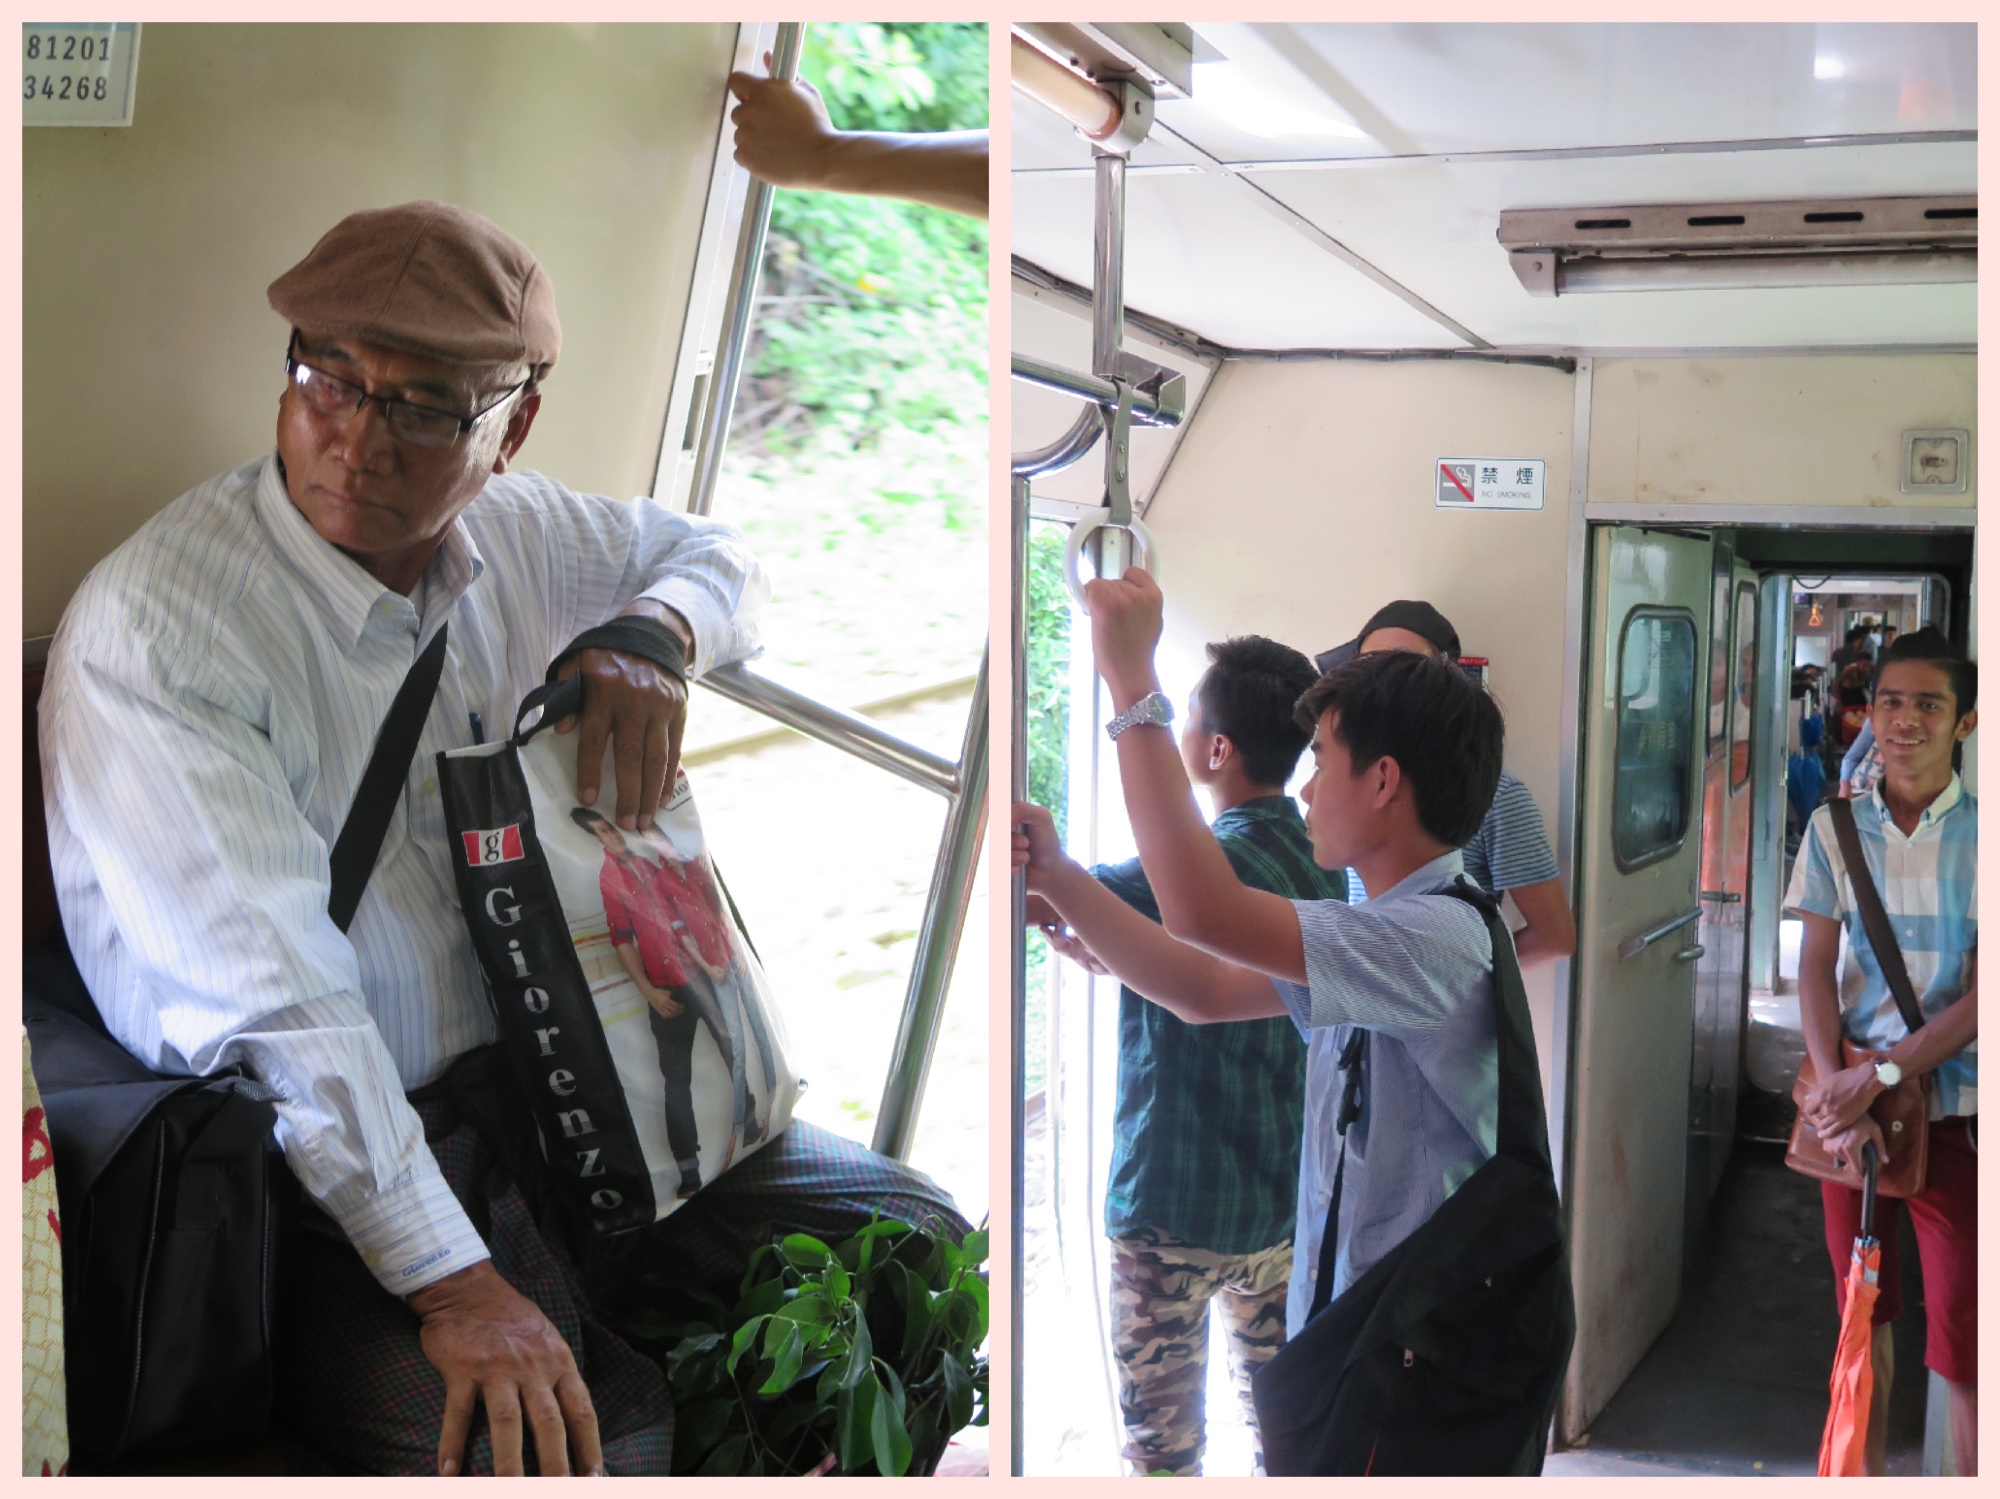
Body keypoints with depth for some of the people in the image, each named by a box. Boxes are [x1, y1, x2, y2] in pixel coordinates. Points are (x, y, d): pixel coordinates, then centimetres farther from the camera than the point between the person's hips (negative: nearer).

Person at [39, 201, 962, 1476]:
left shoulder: (513, 534, 4)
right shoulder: (149, 631, -17)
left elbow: (719, 559, 24)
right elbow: (272, 992, -24)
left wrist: (647, 638, -2)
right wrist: (452, 1282, -30)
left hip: (556, 1083, 7)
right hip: (331, 1179, -7)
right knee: (569, 1450, -30)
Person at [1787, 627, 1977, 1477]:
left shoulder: (1981, 834, -8)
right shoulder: (1835, 829, 2)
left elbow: (1981, 996, -11)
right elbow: (1816, 968, -1)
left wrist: (1879, 1074, -19)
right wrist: (1837, 1090, -13)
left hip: (1955, 1109, -3)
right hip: (1851, 1099, 3)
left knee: (1961, 1336, -4)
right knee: (1863, 1309, 15)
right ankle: (1863, 1473, 29)